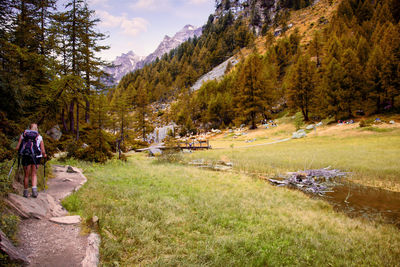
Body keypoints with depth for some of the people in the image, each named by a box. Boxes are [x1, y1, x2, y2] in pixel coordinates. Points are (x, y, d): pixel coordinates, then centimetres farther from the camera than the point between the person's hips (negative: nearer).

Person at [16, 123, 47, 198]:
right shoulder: (39, 137, 6)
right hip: (36, 157, -1)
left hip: (25, 157, 1)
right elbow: (43, 151, 1)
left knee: (26, 175, 13)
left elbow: (17, 148, 3)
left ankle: (25, 192, 21)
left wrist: (20, 152, 24)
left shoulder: (23, 135, 8)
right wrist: (44, 155, 22)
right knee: (34, 174, 12)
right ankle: (34, 190, -5)